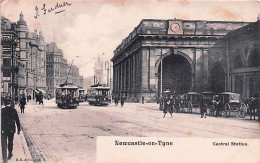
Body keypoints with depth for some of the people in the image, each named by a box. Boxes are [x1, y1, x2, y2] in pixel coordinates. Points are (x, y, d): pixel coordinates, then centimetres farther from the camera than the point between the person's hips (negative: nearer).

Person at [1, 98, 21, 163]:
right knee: (10, 143, 22)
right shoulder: (13, 111, -4)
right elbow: (17, 121, 0)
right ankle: (9, 155, 38)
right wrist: (19, 129, 9)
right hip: (11, 130, 2)